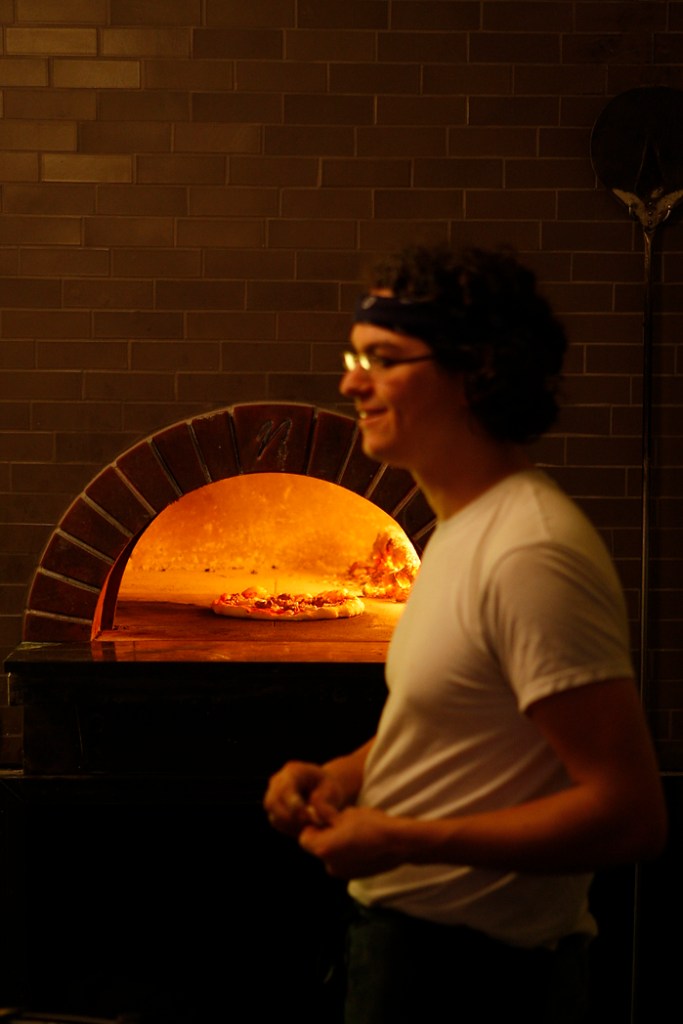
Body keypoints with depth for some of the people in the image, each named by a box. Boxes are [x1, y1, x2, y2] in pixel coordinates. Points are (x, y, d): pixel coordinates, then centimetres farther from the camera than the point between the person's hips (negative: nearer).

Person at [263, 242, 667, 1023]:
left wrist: (402, 841, -23)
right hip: (404, 931, 9)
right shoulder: (463, 527, 8)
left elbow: (629, 815, -27)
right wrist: (343, 774, 2)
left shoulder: (533, 555, -24)